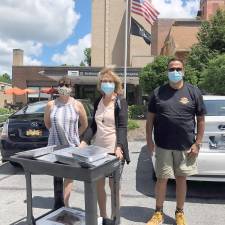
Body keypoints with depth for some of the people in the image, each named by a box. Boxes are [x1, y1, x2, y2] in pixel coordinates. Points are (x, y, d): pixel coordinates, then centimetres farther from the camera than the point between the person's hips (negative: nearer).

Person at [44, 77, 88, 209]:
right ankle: (58, 204, 26)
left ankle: (65, 205, 9)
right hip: (54, 145, 2)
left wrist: (75, 135, 8)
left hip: (72, 145, -2)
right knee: (57, 176, 12)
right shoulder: (51, 105, 0)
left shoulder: (77, 105, -4)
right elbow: (47, 122, 15)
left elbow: (85, 124, 6)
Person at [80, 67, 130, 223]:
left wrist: (119, 147, -28)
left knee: (113, 185, 7)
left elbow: (122, 127, -15)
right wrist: (84, 141, 2)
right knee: (99, 184, 14)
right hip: (98, 149, 6)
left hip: (114, 150, -5)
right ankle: (103, 216, 33)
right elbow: (94, 125, 12)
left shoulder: (120, 102, -7)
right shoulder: (98, 102, 9)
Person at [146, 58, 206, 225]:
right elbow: (150, 118, 5)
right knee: (162, 179, 8)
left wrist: (197, 144, -3)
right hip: (163, 146, 0)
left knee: (181, 179, 13)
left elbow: (201, 120, 2)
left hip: (186, 147, 0)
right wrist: (149, 140, -1)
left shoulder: (194, 92, 0)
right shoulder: (158, 92, 2)